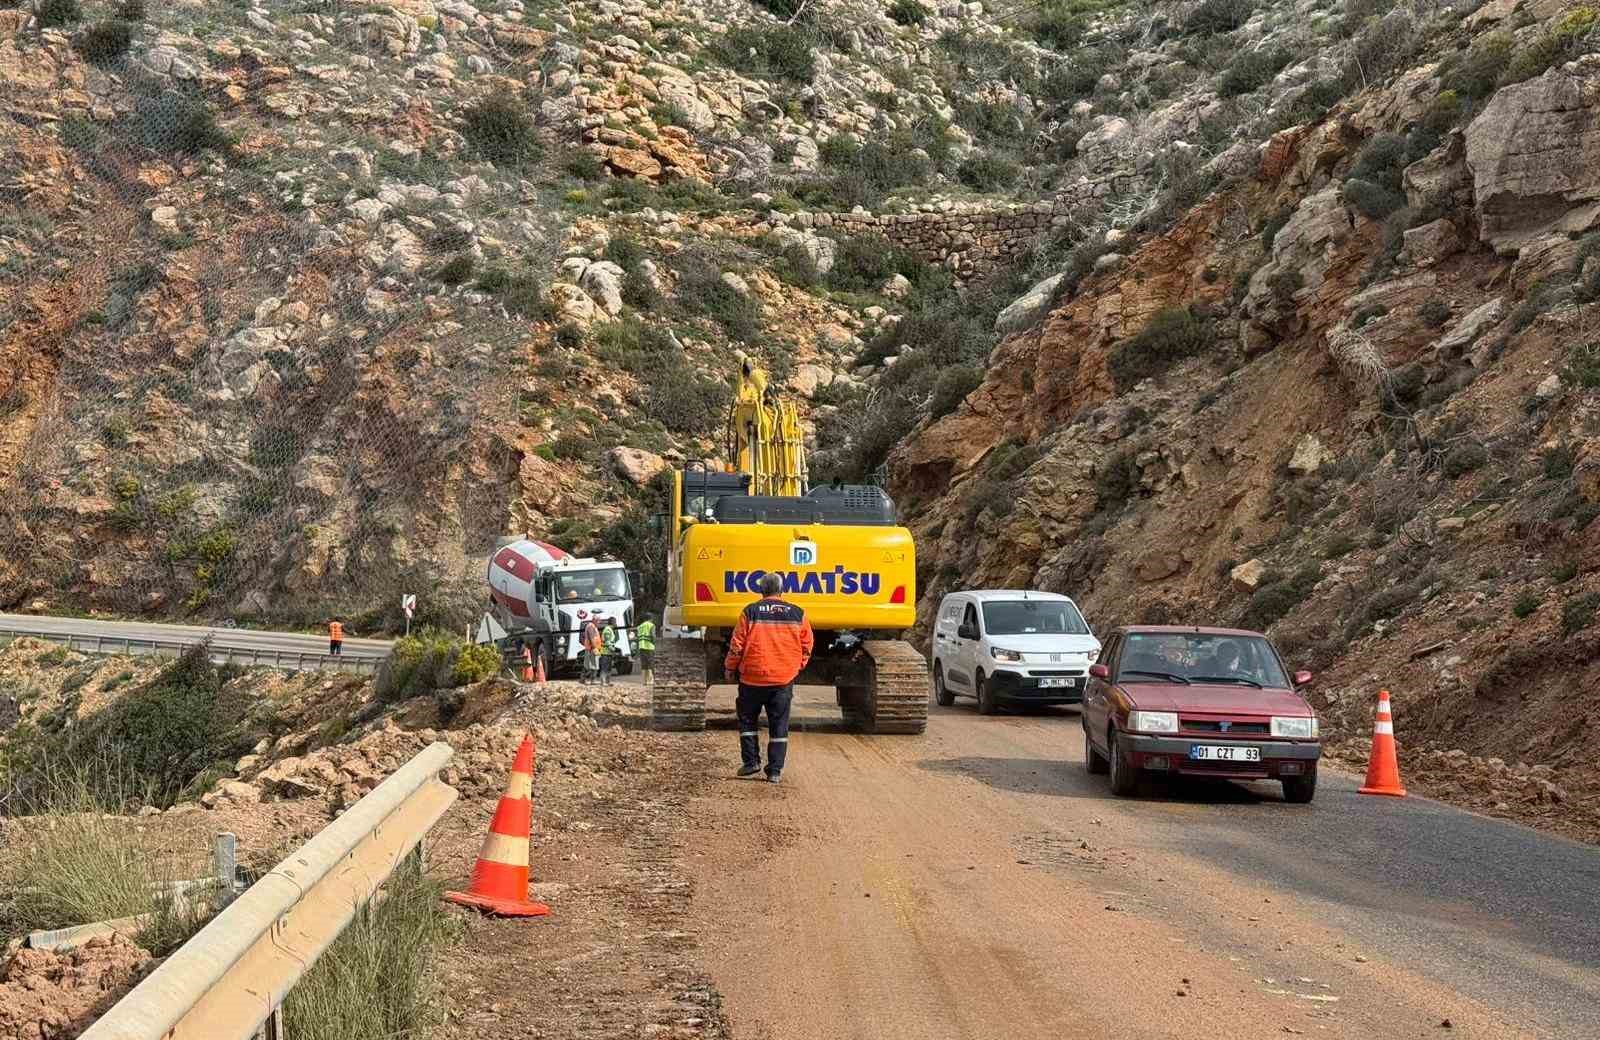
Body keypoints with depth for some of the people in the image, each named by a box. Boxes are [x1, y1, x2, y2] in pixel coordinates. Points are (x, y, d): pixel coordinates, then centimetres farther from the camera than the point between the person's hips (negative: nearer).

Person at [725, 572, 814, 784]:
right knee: (779, 726, 7)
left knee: (747, 720, 16)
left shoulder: (750, 612, -6)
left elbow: (737, 645, -4)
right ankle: (775, 770, 5)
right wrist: (798, 667, 23)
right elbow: (807, 645, 8)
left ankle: (751, 761, 10)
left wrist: (731, 668, 12)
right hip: (784, 679, 2)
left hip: (753, 678, -2)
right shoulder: (797, 614, 1)